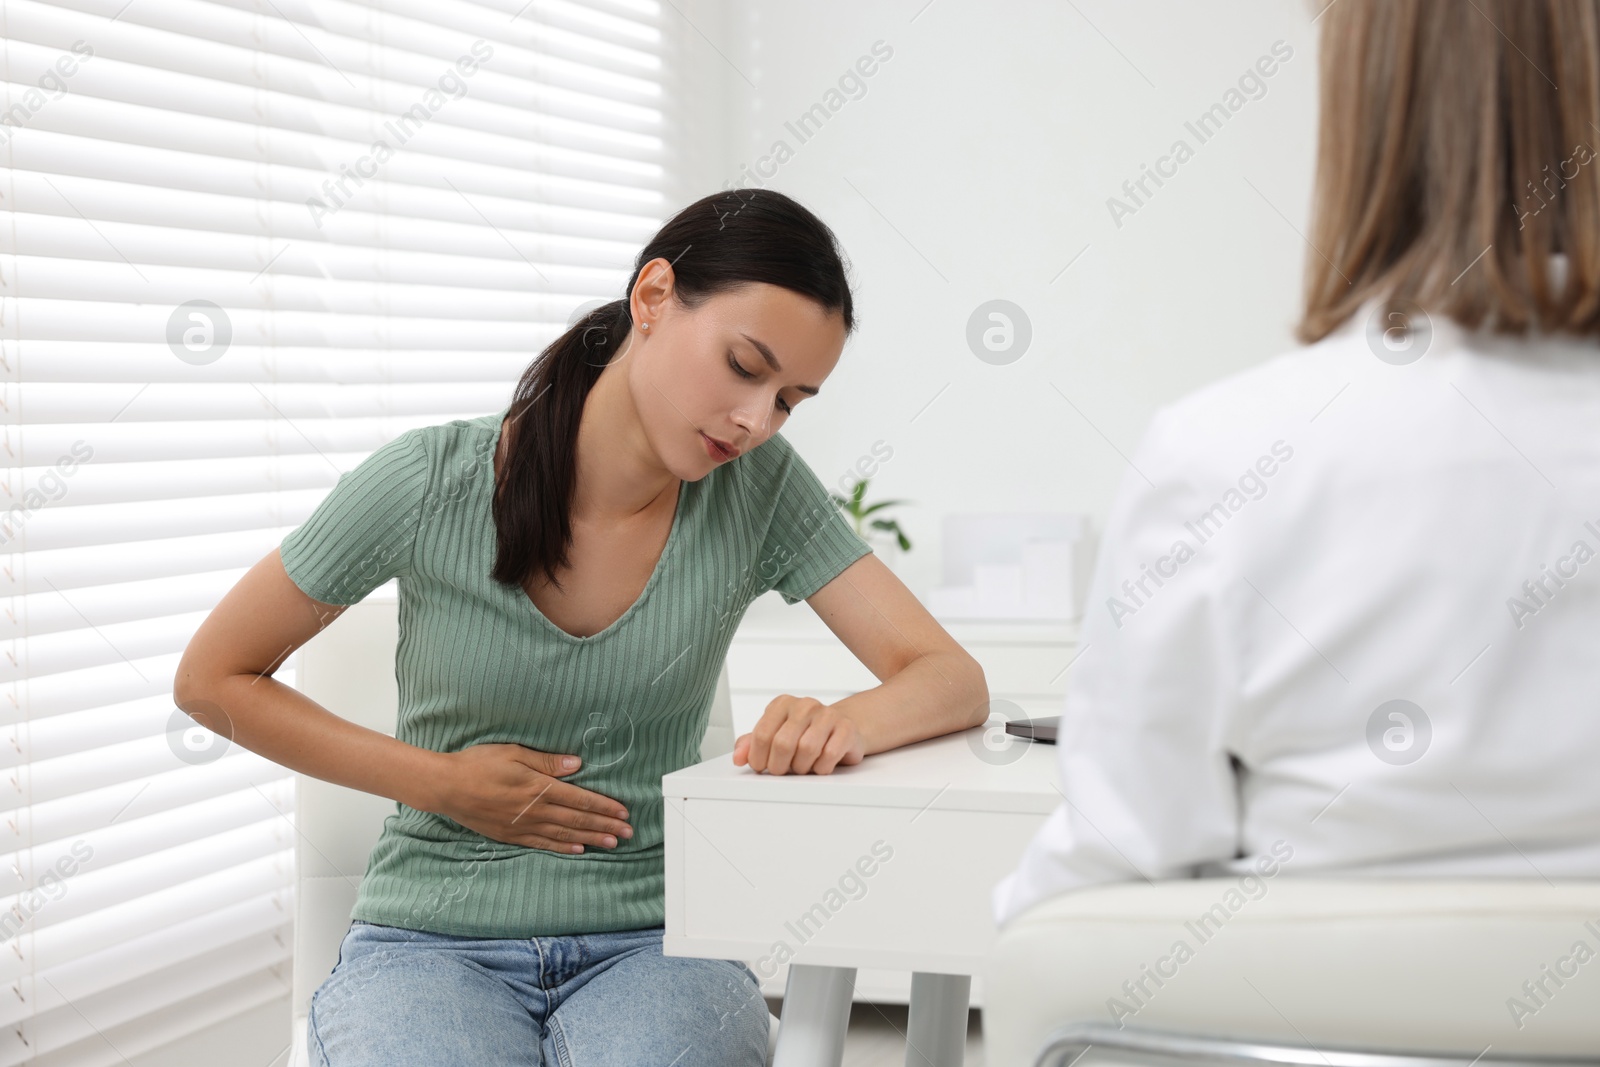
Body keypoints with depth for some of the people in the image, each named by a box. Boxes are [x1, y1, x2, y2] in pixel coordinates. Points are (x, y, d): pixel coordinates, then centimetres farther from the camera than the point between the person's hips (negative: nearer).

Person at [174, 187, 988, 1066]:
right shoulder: (428, 483, -9)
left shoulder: (759, 489, -4)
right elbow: (212, 681, 1)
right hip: (432, 940, -1)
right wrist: (444, 782, -7)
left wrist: (844, 723, -26)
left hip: (651, 939, 1)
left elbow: (952, 679, -3)